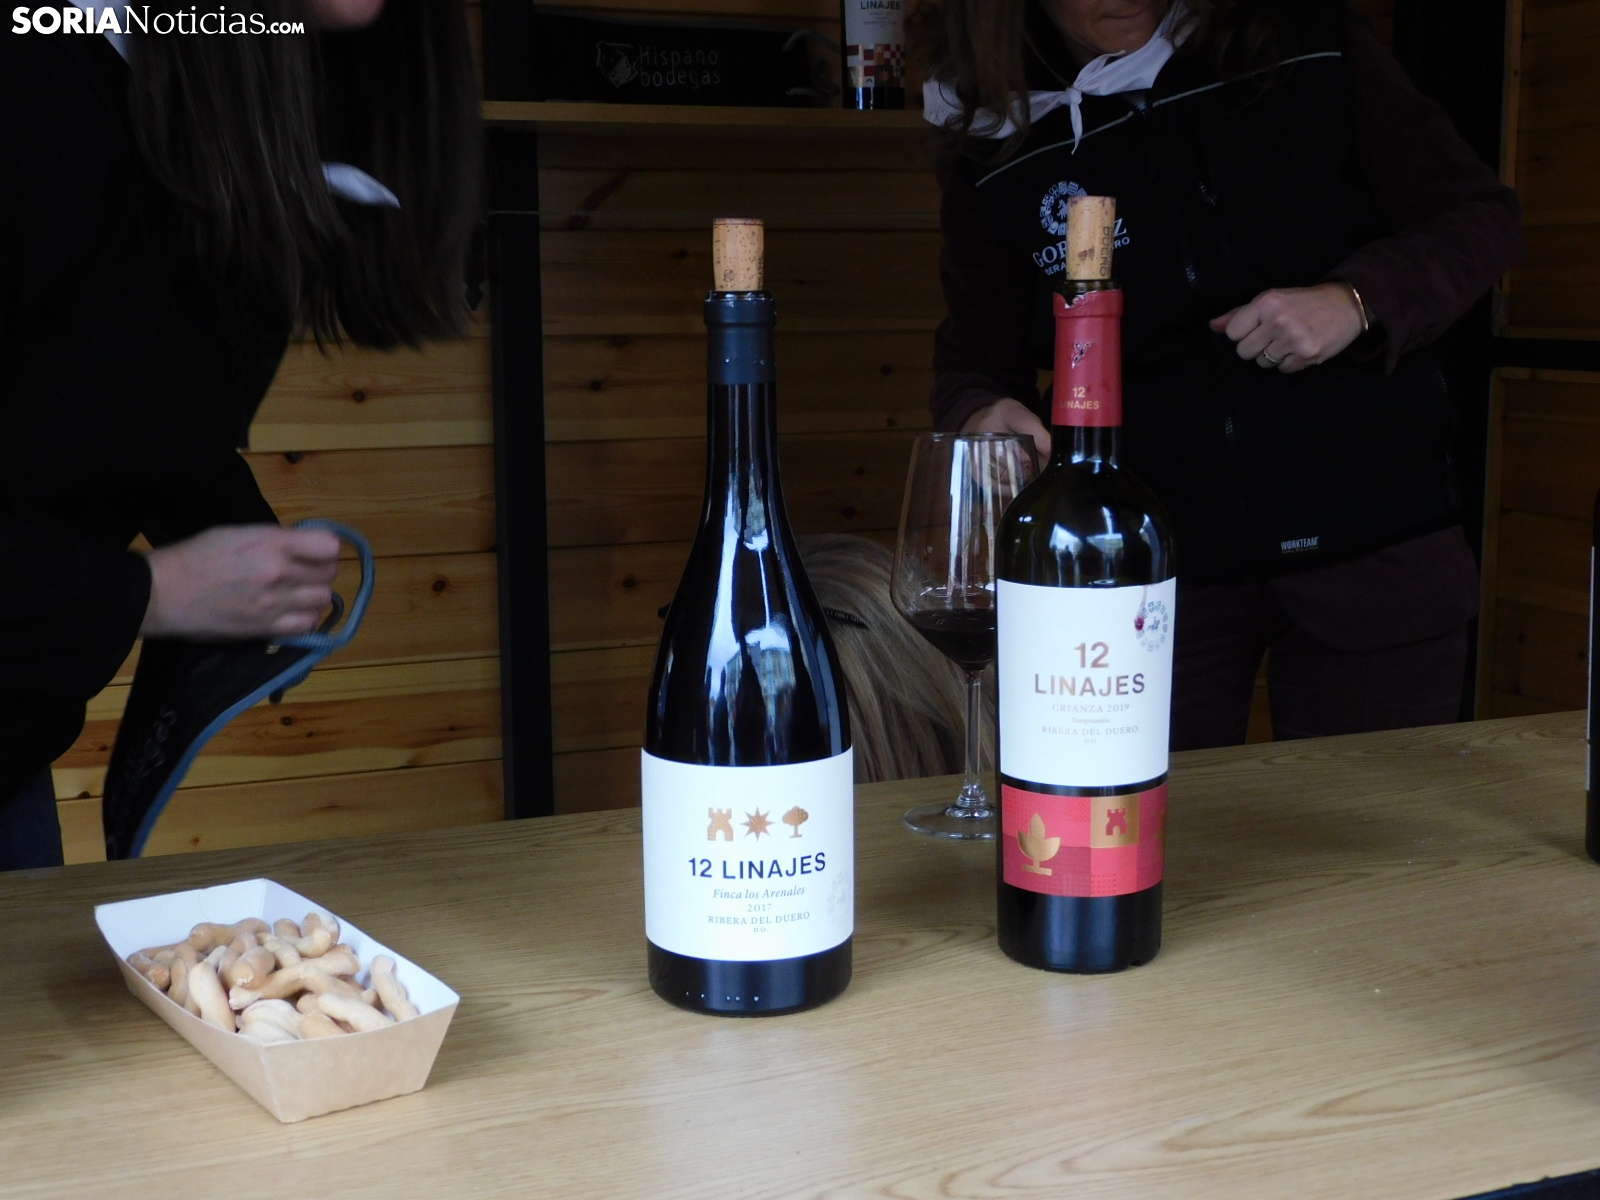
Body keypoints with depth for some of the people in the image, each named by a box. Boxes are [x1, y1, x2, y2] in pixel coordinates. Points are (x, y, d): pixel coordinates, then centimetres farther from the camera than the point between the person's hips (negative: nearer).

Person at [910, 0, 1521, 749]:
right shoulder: (994, 147, 0)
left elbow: (1480, 216, 3)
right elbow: (978, 356, 7)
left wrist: (1359, 300, -16)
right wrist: (978, 413, -17)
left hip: (1372, 533, 0)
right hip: (1150, 558, 0)